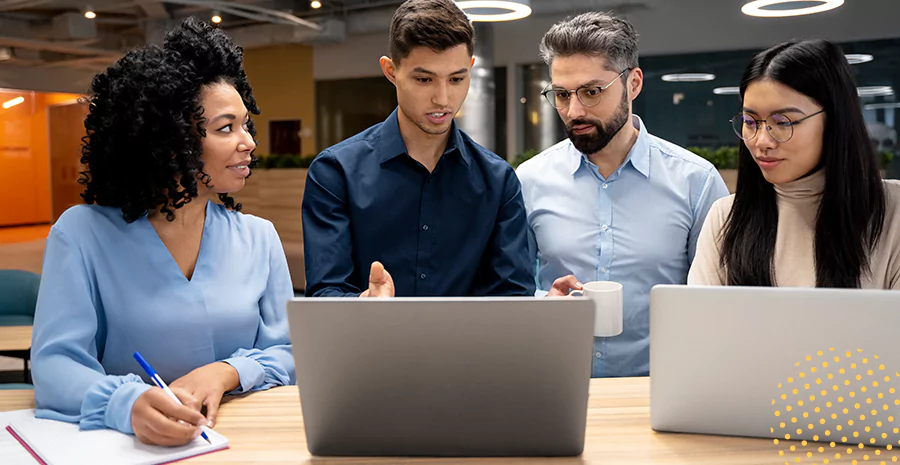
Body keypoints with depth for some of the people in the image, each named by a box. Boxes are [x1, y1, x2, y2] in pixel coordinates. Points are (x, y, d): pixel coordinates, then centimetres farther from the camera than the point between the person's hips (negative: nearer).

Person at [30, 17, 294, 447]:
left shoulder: (258, 238, 8)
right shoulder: (82, 234, -1)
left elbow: (286, 354, 7)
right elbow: (54, 363, -8)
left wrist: (224, 373, -14)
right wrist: (128, 403, -29)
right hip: (129, 444, -1)